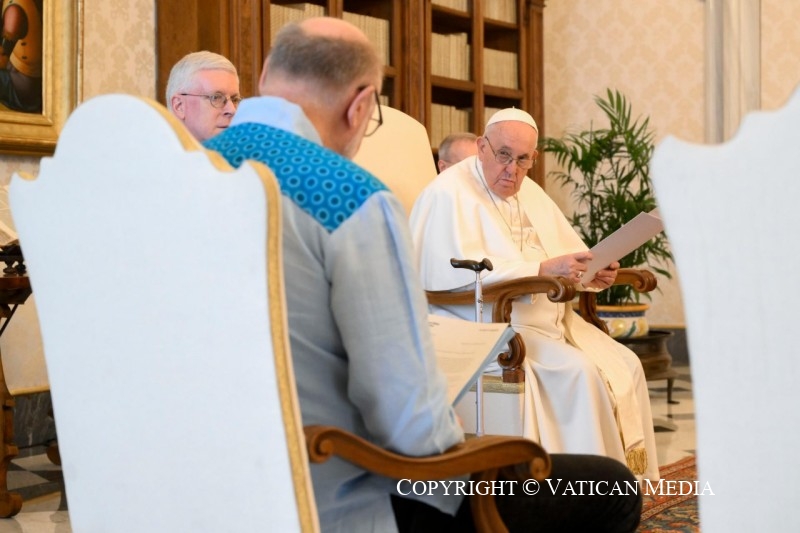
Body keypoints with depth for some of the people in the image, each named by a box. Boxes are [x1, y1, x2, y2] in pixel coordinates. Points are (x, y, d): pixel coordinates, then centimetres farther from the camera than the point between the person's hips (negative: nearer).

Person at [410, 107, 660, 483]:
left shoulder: (529, 192, 17)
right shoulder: (450, 194, -11)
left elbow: (570, 253, 17)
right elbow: (462, 272, -25)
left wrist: (596, 272, -6)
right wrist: (542, 268, -27)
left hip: (550, 320, 9)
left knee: (625, 365, -4)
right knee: (580, 372, -25)